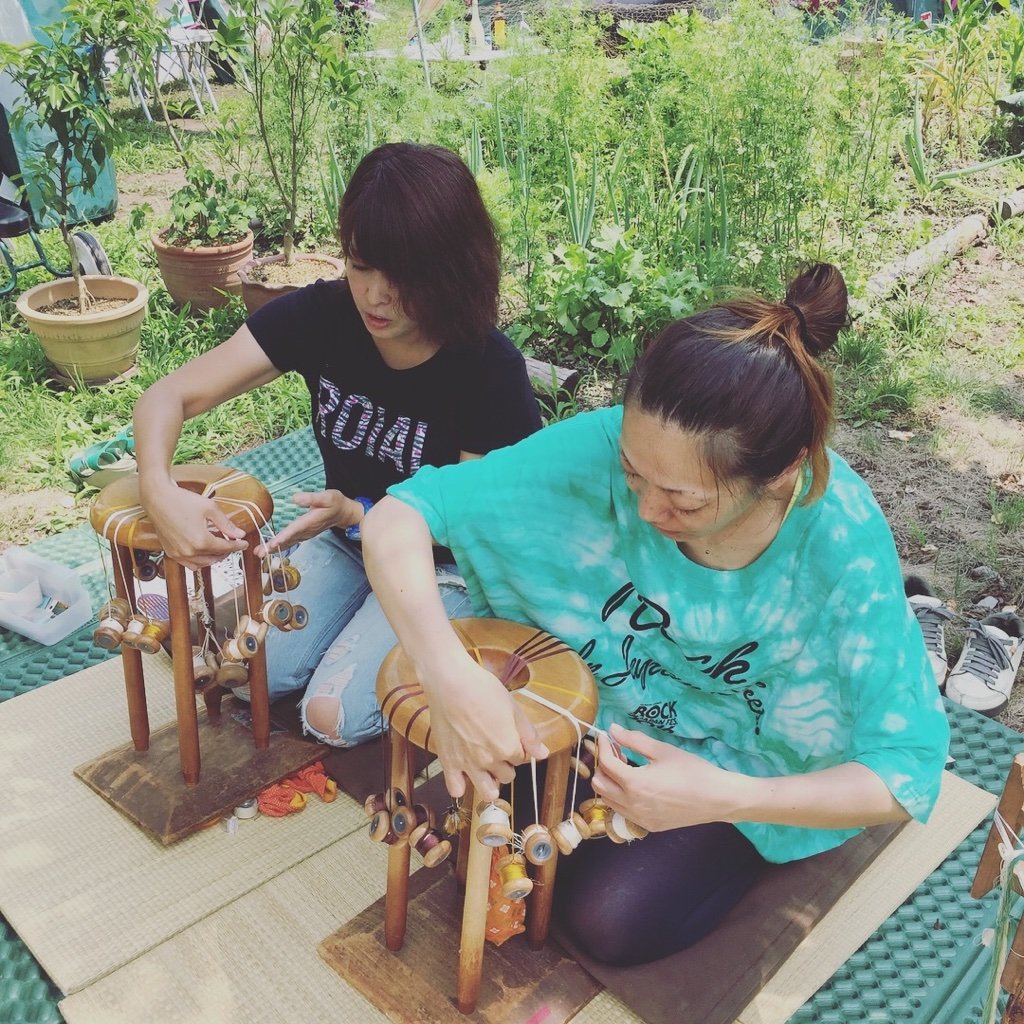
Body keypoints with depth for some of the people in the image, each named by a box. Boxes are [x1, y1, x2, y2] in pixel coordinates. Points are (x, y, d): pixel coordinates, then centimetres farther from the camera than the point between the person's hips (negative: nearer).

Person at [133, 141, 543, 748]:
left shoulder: (492, 371, -25)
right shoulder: (320, 316, -17)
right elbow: (168, 398, -17)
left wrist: (357, 513, -33)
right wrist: (161, 493, -38)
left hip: (443, 566, -4)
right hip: (344, 538, 4)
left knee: (333, 714, -18)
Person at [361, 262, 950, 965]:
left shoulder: (842, 544, -33)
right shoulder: (606, 447, -30)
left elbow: (908, 775, -27)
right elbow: (397, 518, -29)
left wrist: (725, 798, -41)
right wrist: (450, 676, -46)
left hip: (744, 768, -2)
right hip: (607, 707, 3)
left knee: (612, 919, -15)